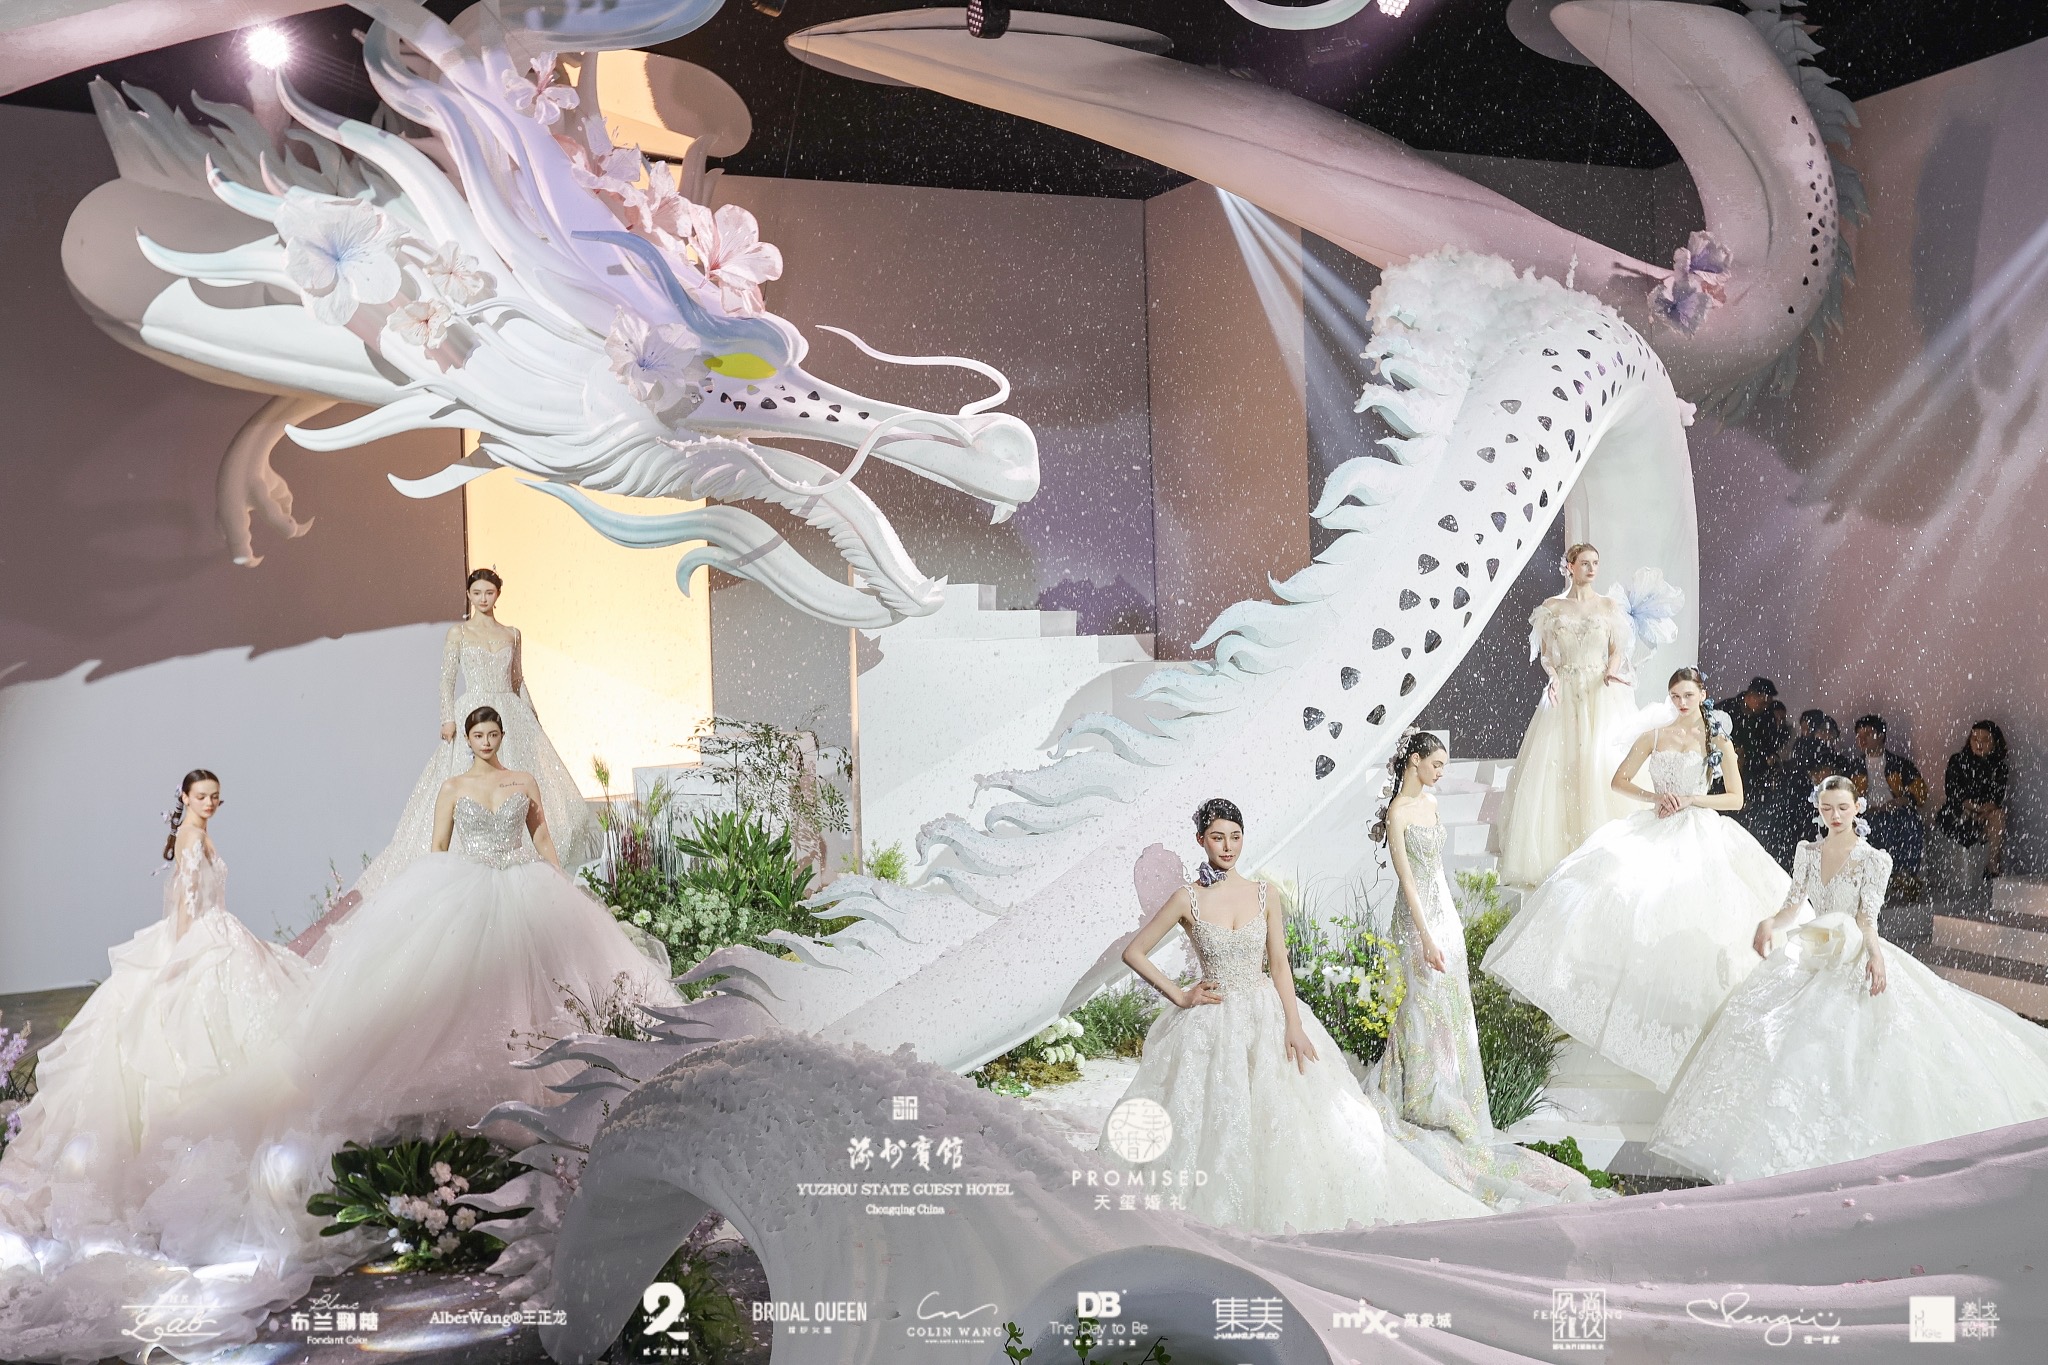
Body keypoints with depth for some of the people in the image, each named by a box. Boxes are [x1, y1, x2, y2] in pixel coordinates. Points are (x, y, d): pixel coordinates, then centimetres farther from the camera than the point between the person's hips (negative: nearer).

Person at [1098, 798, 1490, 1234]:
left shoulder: (1263, 893, 2)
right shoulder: (1188, 899, -7)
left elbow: (1280, 965, 2)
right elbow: (1134, 953, -3)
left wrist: (1294, 1025, -7)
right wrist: (1179, 995, -6)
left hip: (1268, 1018, 3)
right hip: (1213, 1026, -3)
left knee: (1286, 1117, 0)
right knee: (1214, 1124, -3)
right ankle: (1213, 1208, 16)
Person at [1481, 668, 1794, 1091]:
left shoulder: (1719, 743, 5)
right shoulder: (1654, 737, 9)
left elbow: (1735, 798, 3)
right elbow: (1619, 780, 10)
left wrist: (1691, 800, -9)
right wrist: (1654, 797, -5)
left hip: (1699, 837, -2)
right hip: (1655, 832, 2)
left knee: (1695, 919, -11)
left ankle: (1693, 1000, 1)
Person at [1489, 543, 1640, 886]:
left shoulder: (1609, 606, 8)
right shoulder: (1552, 608, 8)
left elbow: (1617, 651, 6)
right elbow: (1545, 653, 6)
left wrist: (1612, 672, -14)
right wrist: (1553, 676, -13)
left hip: (1602, 697, -1)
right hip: (1565, 697, 1)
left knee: (1600, 765, -8)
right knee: (1557, 765, -5)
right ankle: (1559, 848, 1)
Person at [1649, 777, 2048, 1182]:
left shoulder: (1874, 860, -5)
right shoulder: (1808, 851, 9)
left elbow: (1867, 920, -11)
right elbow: (1792, 906, 8)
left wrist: (1875, 954, -32)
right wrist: (1769, 924, -16)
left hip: (1856, 960, -5)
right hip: (1814, 956, 5)